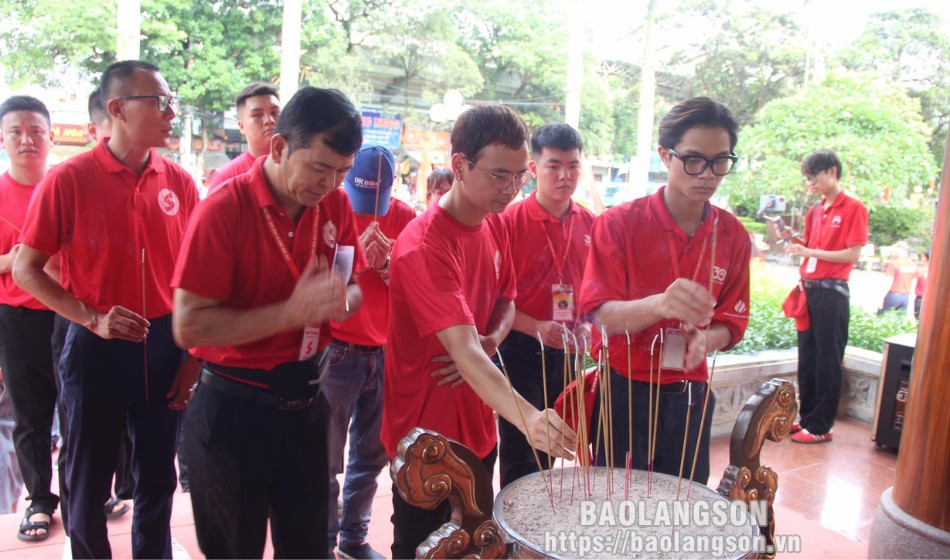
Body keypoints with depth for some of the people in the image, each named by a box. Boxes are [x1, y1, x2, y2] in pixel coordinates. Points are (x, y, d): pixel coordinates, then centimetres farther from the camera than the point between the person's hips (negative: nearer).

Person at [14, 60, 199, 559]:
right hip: (96, 348, -2)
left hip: (164, 346, 3)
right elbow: (26, 269, -4)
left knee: (157, 480, 15)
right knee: (89, 483, 13)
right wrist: (92, 319, -15)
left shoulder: (179, 182, 0)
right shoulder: (68, 180, -9)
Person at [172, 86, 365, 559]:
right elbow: (189, 327, -20)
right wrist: (291, 311, -28)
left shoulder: (336, 205, -1)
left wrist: (341, 301, -14)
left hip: (307, 400, 5)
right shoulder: (224, 210, -17)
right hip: (233, 408, -4)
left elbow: (354, 288, 11)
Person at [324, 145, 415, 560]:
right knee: (328, 456, 2)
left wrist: (387, 265, -16)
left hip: (386, 351, 3)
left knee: (372, 454, 10)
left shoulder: (404, 217, 1)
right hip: (338, 351, -3)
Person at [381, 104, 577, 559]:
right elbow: (463, 349, -35)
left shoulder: (495, 224, 1)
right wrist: (527, 417, -48)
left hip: (478, 424, 7)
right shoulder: (424, 246, -25)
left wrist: (490, 340, -10)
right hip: (426, 432, -7)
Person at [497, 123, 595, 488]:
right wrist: (536, 327, -21)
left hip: (567, 351, 5)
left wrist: (586, 324, -3)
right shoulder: (511, 220, -11)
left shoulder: (589, 224, 4)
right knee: (519, 451, 3)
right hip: (521, 348, -5)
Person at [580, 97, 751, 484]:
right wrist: (659, 304, -38)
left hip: (689, 396, 3)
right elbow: (601, 314, -18)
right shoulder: (618, 224, -10)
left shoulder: (733, 236, 1)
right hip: (624, 390, -3)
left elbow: (731, 323, 5)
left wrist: (704, 340, -18)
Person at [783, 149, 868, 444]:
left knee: (827, 361, -1)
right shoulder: (815, 211, 14)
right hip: (808, 289, 7)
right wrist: (794, 241, 1)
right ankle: (807, 417, 22)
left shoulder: (853, 208, -7)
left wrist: (810, 251, -19)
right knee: (807, 358, 11)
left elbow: (853, 255, -14)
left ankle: (821, 426, 7)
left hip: (832, 292, -7)